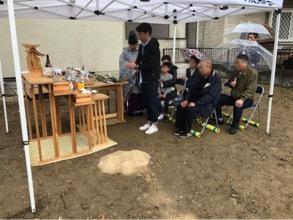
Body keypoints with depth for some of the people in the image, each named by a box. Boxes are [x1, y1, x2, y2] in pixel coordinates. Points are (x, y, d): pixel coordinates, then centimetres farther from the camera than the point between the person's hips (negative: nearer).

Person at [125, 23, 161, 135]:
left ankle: (154, 124, 10)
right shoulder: (142, 46, 10)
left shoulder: (153, 46, -16)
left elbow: (152, 65, -22)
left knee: (152, 101, -1)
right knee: (146, 102, 14)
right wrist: (134, 65, -3)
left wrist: (136, 66, -22)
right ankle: (149, 122, 25)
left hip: (152, 79, -8)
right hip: (143, 79, 8)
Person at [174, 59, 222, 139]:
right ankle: (180, 128, -2)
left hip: (207, 104, -7)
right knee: (180, 106, -15)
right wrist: (186, 99, -4)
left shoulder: (216, 79, -16)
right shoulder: (200, 76, 7)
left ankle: (187, 132, -14)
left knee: (190, 109, -31)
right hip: (195, 99, 7)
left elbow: (210, 96, -23)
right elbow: (193, 89, 12)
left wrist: (196, 103, -29)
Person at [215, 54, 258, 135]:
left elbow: (250, 89, -23)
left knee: (238, 106, -39)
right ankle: (219, 119, 7)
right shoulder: (236, 71, 4)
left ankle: (235, 126, -16)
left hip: (246, 99, -6)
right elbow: (230, 81, 22)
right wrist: (231, 83, -5)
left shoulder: (253, 73, -17)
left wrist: (242, 99, -38)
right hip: (234, 97, 7)